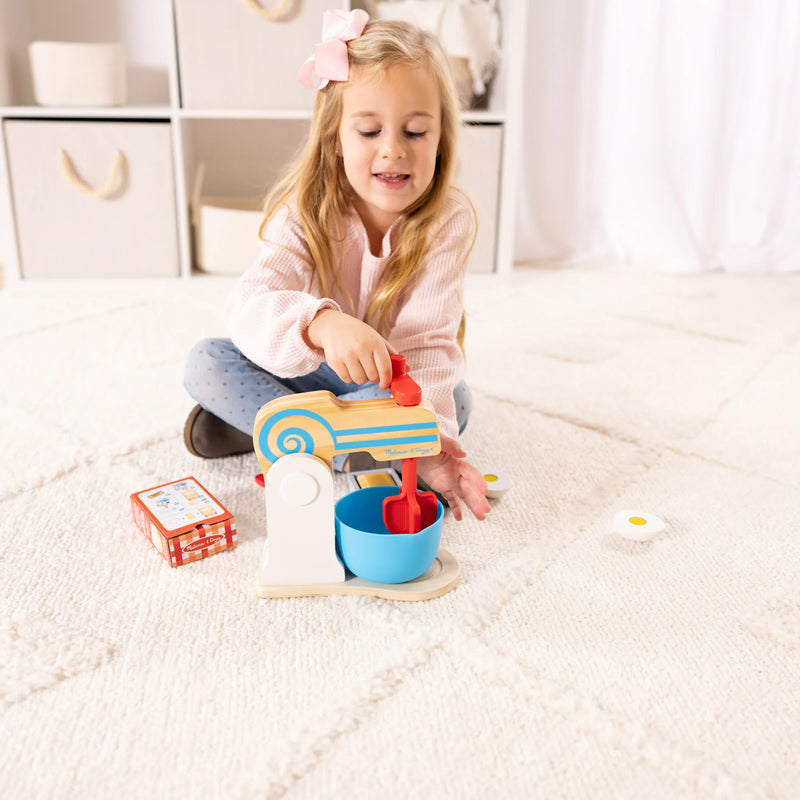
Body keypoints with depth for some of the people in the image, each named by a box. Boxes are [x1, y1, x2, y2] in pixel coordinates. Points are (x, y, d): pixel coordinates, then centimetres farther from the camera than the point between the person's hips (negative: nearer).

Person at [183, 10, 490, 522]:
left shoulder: (448, 220, -21)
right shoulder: (306, 212, -19)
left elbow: (427, 343, -29)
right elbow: (251, 305, -35)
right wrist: (322, 324, -58)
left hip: (393, 383, 0)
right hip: (311, 371, 0)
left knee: (455, 397, -33)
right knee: (205, 363, -19)